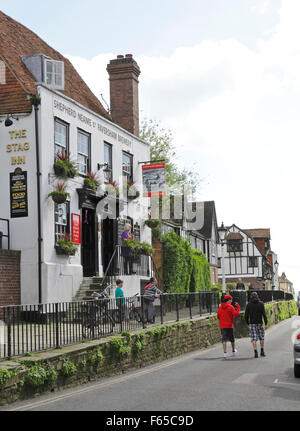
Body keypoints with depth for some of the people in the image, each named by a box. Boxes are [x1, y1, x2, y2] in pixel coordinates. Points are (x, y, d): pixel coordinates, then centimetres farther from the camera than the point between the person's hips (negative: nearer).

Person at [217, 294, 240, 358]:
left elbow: (218, 316, 10)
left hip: (222, 326, 3)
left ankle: (225, 352, -12)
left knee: (224, 339, 0)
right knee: (232, 339, 14)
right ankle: (233, 351, 29)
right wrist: (238, 307, -3)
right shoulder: (230, 307, -9)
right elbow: (236, 314, -14)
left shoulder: (220, 307, 5)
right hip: (229, 326, -3)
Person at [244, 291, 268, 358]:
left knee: (254, 339, 0)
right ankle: (262, 352, 18)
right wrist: (266, 323, -8)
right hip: (260, 323, 0)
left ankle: (255, 352, -9)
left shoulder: (249, 304, -1)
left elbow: (246, 315, -1)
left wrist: (247, 324, 11)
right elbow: (264, 314, -9)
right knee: (261, 337, 16)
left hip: (252, 323, 0)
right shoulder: (261, 303, -2)